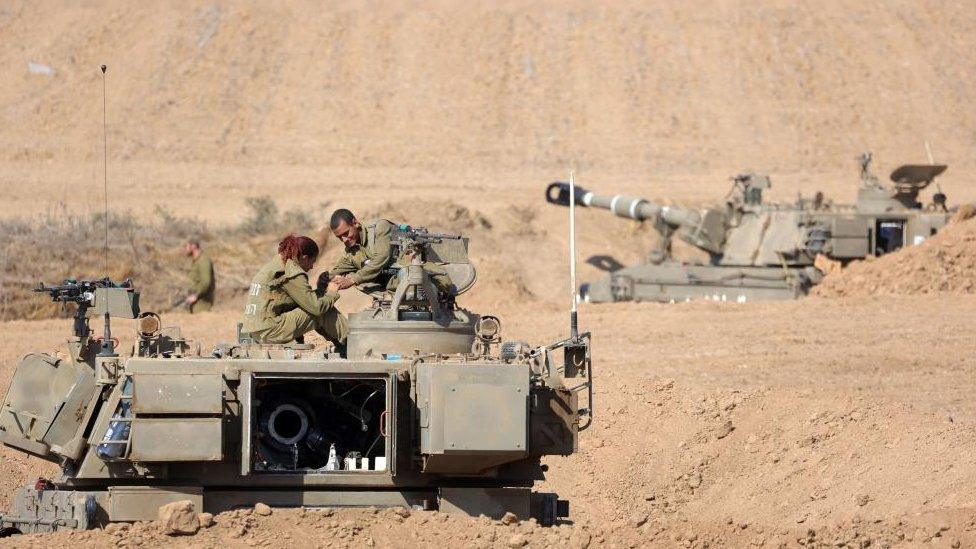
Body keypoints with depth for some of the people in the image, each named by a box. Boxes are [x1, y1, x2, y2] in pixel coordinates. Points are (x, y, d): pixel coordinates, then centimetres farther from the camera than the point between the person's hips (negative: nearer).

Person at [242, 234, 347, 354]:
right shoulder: (293, 274, -12)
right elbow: (317, 307, -12)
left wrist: (321, 290, 14)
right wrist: (332, 294, 6)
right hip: (269, 332, -10)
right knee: (323, 312, -5)